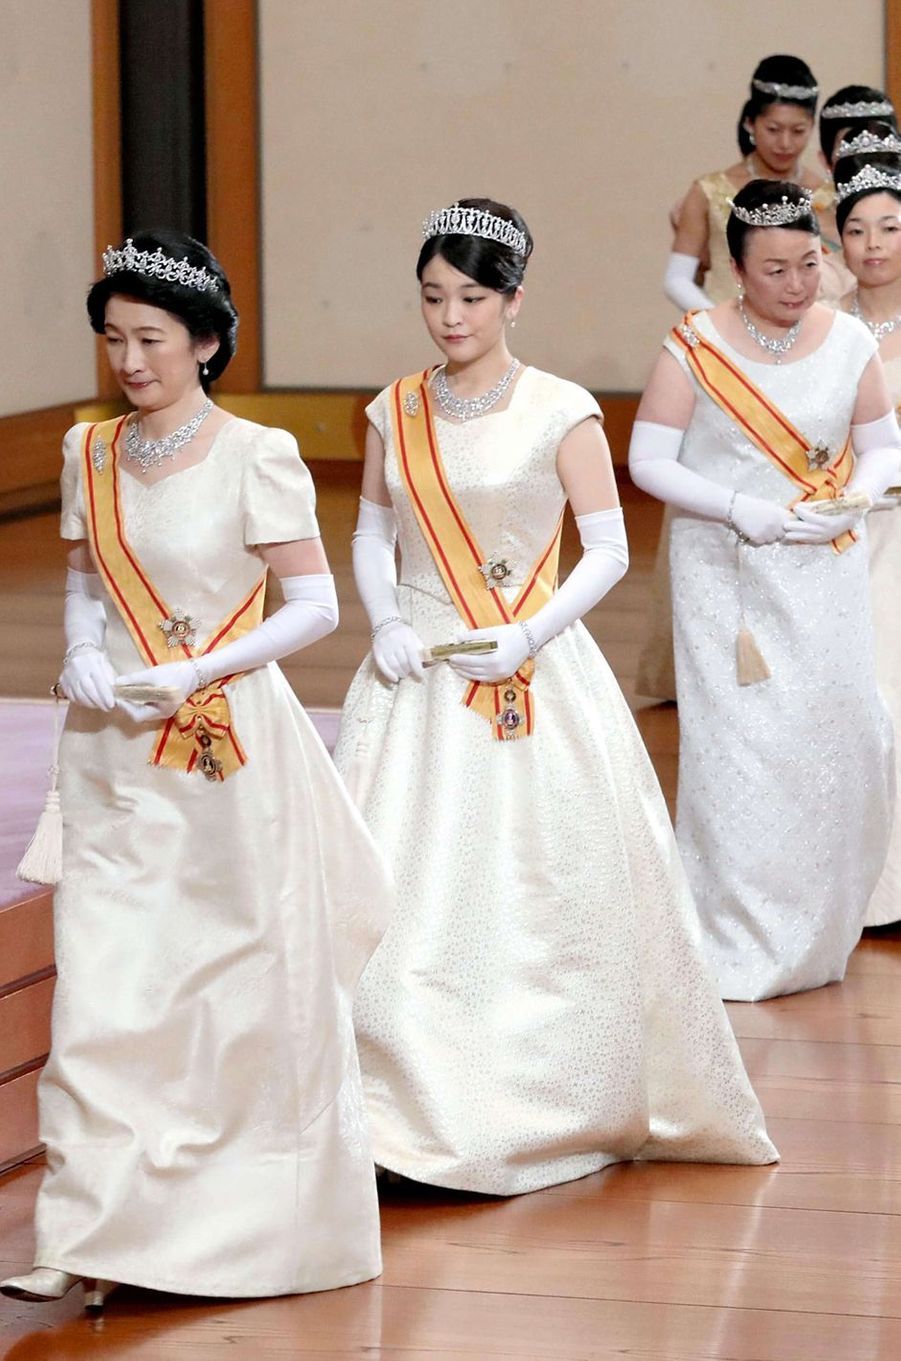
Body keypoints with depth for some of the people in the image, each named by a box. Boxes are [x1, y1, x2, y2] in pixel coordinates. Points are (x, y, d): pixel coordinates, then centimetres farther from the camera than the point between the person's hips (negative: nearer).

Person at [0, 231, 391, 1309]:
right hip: (117, 758, 4)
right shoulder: (90, 453, 6)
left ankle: (251, 1218, 23)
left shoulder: (256, 458, -10)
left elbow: (314, 607, -9)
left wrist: (196, 673, -17)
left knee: (247, 980, 7)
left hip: (233, 746, -4)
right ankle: (96, 1230, -2)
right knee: (106, 985, -3)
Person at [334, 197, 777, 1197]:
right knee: (407, 886, -2)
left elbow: (608, 550, -6)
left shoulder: (561, 412, -6)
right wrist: (384, 621, -5)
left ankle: (543, 1102, 14)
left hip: (535, 676, -3)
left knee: (539, 887, 0)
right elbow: (371, 533, 13)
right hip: (419, 677, 3)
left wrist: (527, 637, -16)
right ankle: (417, 1102, 6)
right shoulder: (395, 412, 6)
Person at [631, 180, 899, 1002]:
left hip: (825, 573, 2)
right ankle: (740, 942, 9)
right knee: (738, 746, -3)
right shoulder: (697, 347, -7)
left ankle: (819, 931, 16)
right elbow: (649, 462, -7)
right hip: (727, 572, -2)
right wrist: (739, 509, -17)